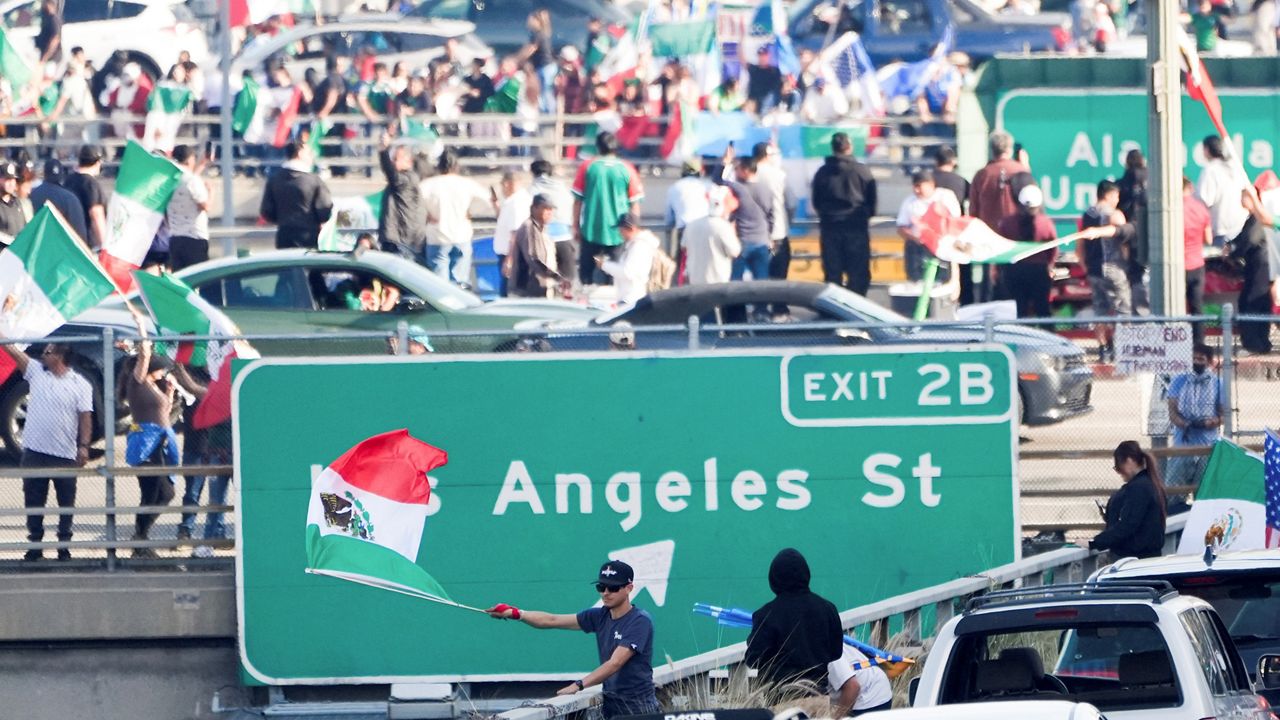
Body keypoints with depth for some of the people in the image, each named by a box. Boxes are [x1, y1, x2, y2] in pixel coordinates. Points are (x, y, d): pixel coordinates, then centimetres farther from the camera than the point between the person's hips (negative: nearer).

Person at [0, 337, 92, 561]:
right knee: (33, 501, 5)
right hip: (34, 452, 3)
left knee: (66, 503, 5)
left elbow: (86, 417, -5)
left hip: (65, 456, -3)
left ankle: (64, 546, 14)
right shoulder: (36, 372, 6)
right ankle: (35, 545, 13)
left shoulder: (80, 385, -2)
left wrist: (84, 446, -14)